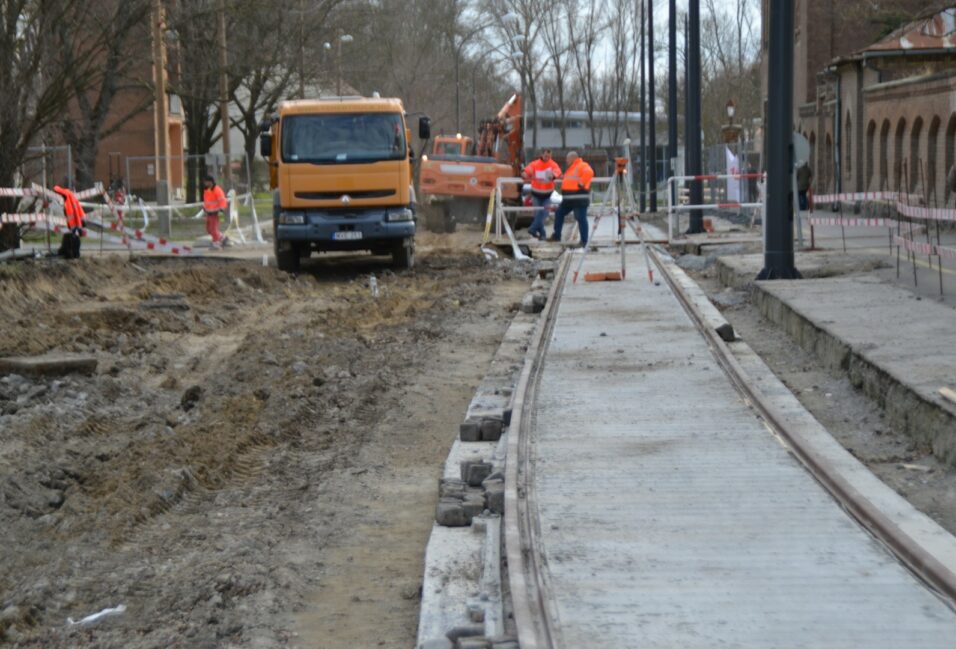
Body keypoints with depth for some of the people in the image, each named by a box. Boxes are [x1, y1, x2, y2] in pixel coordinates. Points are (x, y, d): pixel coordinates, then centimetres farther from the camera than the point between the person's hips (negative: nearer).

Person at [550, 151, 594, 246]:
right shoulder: (571, 168, 22)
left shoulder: (582, 166, -10)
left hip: (579, 198, -10)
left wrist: (582, 183, -25)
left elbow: (589, 173, -27)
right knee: (559, 213, 13)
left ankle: (584, 241, -5)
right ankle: (556, 236, 21)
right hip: (569, 199, 10)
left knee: (581, 218, -8)